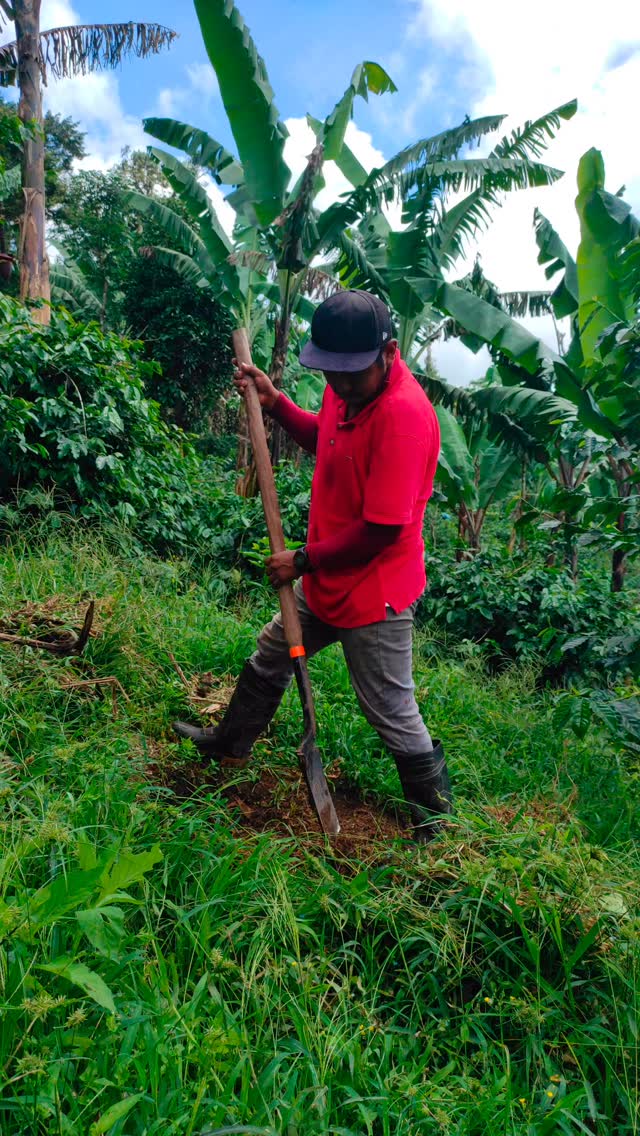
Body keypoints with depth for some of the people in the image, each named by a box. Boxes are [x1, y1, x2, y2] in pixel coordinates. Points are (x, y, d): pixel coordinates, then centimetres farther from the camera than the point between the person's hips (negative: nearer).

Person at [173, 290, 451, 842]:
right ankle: (230, 744, 53)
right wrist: (275, 402, 4)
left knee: (392, 714, 7)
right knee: (271, 654, 26)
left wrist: (303, 561, -16)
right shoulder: (347, 386, -2)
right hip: (326, 581, 9)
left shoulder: (404, 413, -29)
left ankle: (435, 816, 34)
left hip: (374, 594, -9)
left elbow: (381, 528, -28)